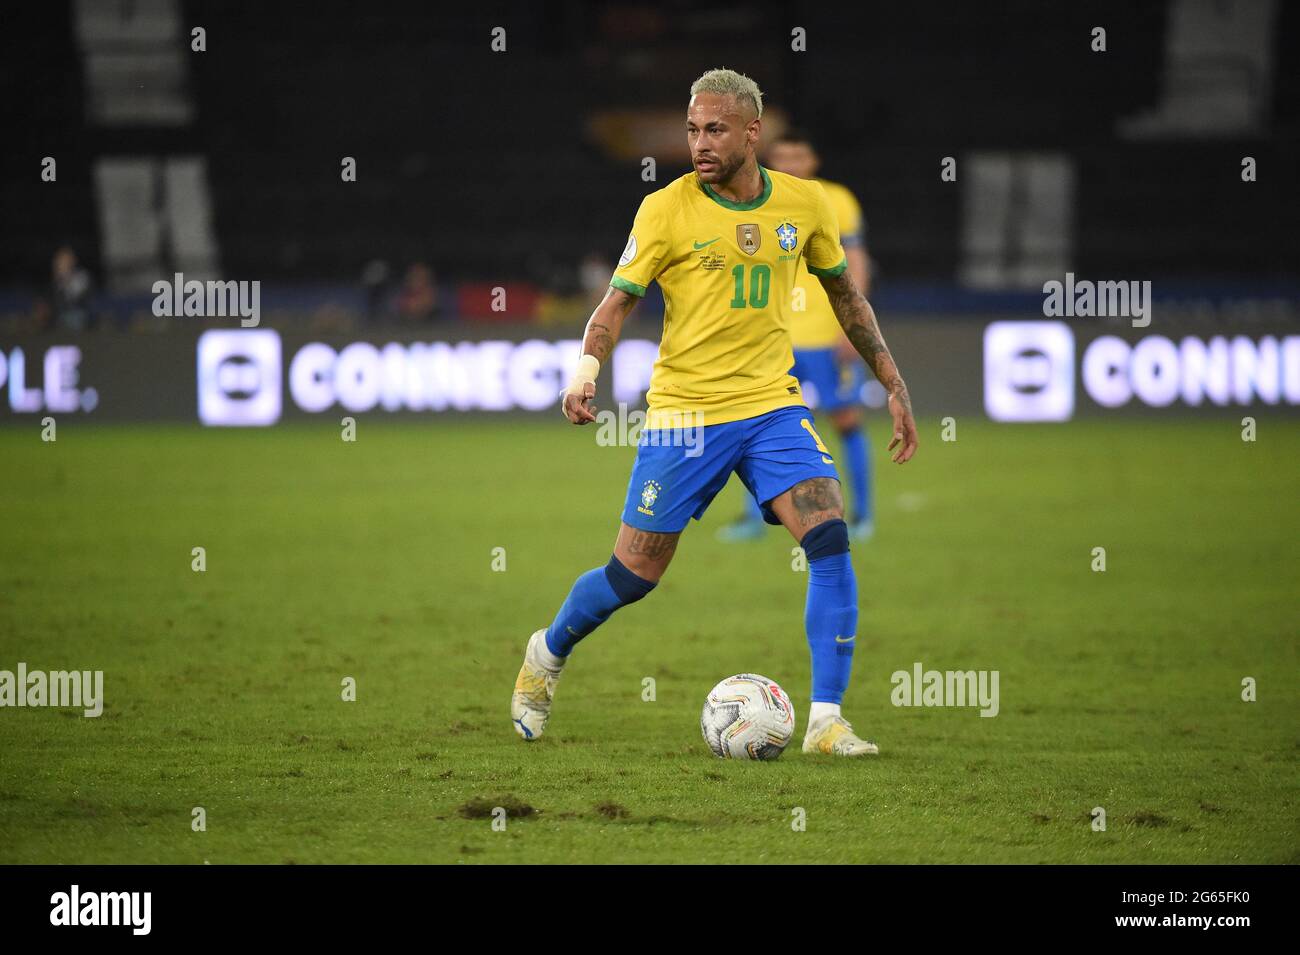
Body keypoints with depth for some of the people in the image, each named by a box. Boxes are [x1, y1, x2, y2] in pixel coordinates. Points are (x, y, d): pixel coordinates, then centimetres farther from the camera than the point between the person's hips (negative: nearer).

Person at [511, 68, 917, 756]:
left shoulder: (805, 204, 2)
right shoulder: (666, 210, -8)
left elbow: (843, 294, 16)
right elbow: (618, 302, -6)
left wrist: (893, 384, 15)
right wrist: (588, 369, -26)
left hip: (772, 402, 2)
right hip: (684, 409, -2)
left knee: (830, 539, -18)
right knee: (634, 574, 1)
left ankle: (827, 723, -13)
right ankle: (547, 653, 32)